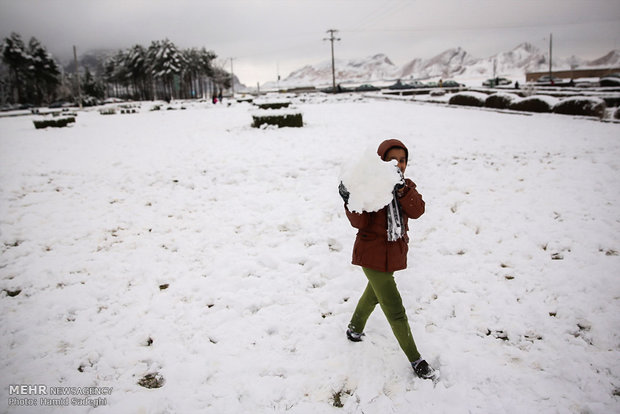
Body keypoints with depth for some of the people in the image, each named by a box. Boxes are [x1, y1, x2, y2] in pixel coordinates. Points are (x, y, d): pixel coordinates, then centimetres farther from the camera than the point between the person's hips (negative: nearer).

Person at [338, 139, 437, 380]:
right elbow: (359, 222, -21)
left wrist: (402, 189, -33)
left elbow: (417, 211, -18)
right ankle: (416, 360, 13)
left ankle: (355, 328, 53)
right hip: (373, 254, -7)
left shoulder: (406, 187, 2)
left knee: (374, 295, 27)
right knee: (395, 311, -3)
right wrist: (350, 201, -38)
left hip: (395, 252, 7)